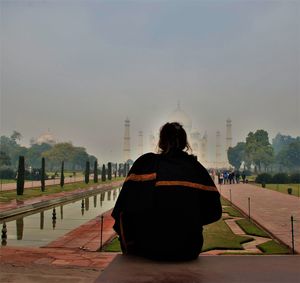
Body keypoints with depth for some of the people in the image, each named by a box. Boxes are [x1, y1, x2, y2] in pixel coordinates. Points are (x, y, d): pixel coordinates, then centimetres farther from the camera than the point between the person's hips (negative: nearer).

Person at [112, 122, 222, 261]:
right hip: (188, 250, 3)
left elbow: (124, 205, -9)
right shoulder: (196, 167, 4)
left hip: (151, 249, -2)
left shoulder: (145, 162, -3)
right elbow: (214, 211, 4)